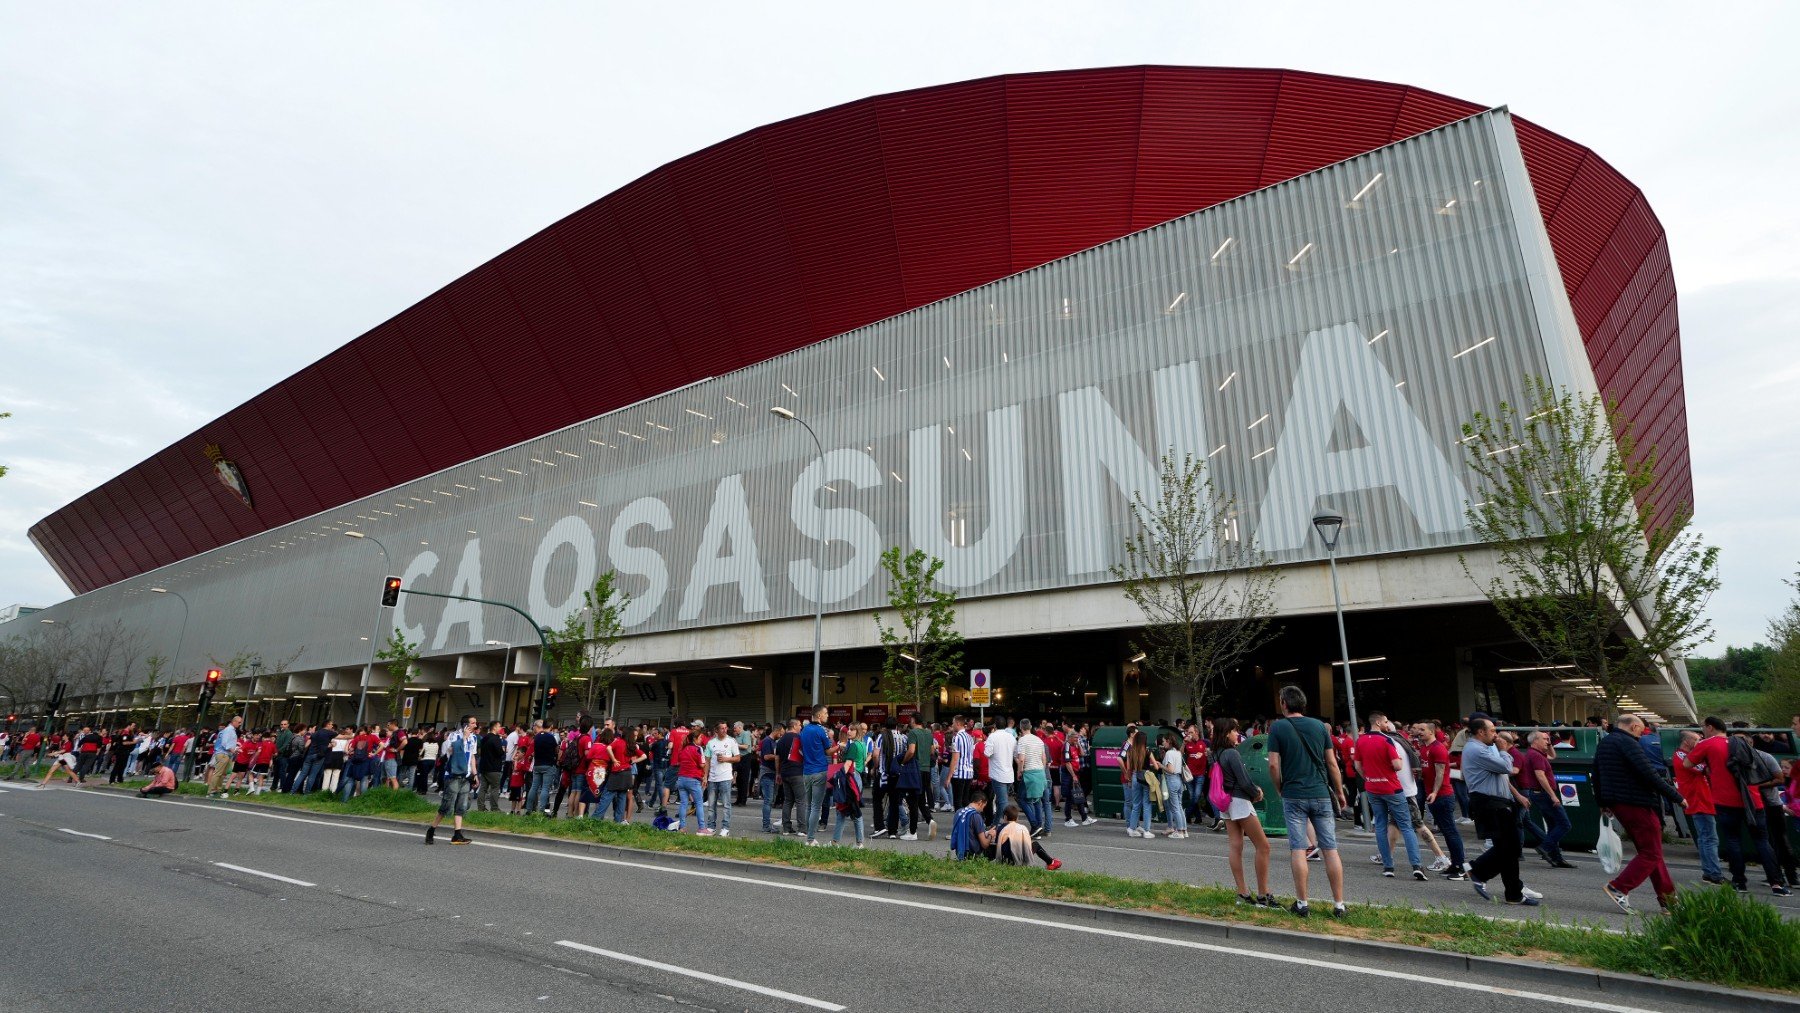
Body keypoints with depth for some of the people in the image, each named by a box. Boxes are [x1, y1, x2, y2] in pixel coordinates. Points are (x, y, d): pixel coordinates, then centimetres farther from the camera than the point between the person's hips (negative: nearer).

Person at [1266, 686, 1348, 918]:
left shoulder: (1278, 727, -4)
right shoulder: (1319, 726, 4)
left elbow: (1274, 764, -8)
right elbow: (1332, 763, 4)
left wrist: (1280, 790, 6)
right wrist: (1340, 792, 15)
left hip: (1293, 796, -2)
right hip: (1321, 794, 3)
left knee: (1298, 850, 3)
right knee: (1330, 849, 8)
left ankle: (1302, 903, 8)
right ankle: (1339, 905, 11)